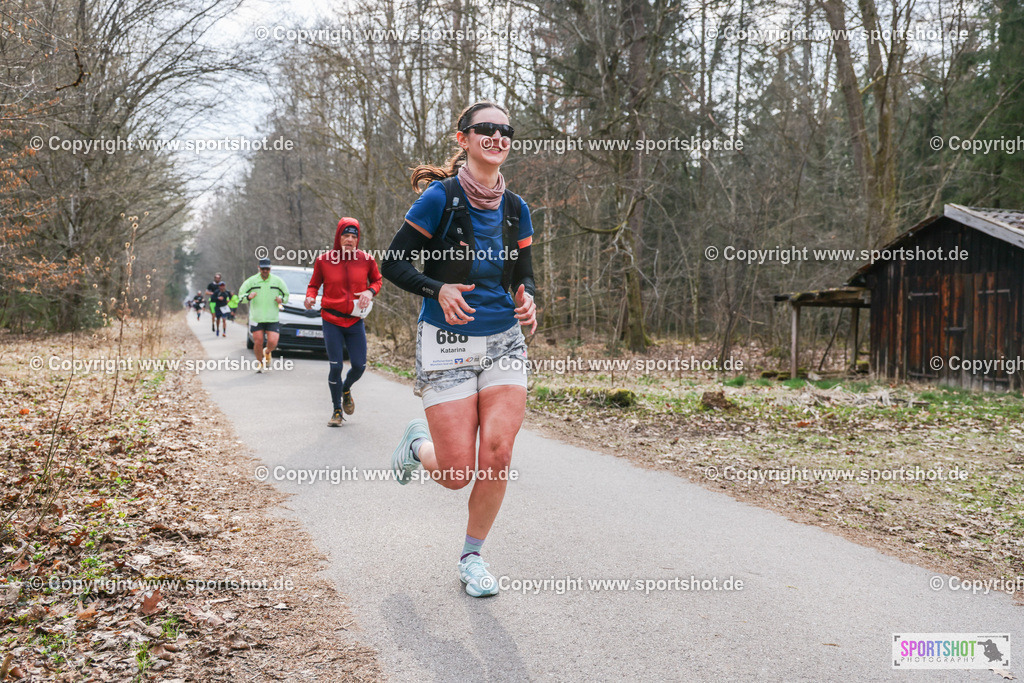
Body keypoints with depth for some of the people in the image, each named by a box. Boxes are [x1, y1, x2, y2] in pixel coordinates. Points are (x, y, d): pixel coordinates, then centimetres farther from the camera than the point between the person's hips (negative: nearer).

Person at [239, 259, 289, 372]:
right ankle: (260, 363, 22)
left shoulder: (277, 281, 7)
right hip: (256, 319, 0)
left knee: (273, 343, -12)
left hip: (272, 319, 0)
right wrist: (248, 297, -16)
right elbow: (240, 295, 6)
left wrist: (281, 299, -7)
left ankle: (267, 352, 24)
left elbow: (286, 295, 16)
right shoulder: (251, 281, 4)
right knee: (258, 343, -2)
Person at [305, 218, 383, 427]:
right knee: (336, 366, -4)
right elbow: (314, 284, 8)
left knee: (359, 366, 1)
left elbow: (377, 280, 14)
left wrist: (370, 292, -7)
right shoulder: (323, 260, -4)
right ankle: (337, 411, 14)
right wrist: (310, 297, -13)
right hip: (332, 321, -2)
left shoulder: (366, 260, -1)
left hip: (355, 321, 2)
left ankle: (346, 390, 37)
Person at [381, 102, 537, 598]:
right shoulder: (440, 198, -9)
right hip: (447, 344, -4)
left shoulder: (516, 209, 6)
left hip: (503, 342, 4)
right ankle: (418, 442, 32)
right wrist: (439, 289, -21)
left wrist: (527, 304, -8)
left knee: (497, 455, -9)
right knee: (457, 473, -5)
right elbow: (393, 264, -5)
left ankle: (472, 556, 15)